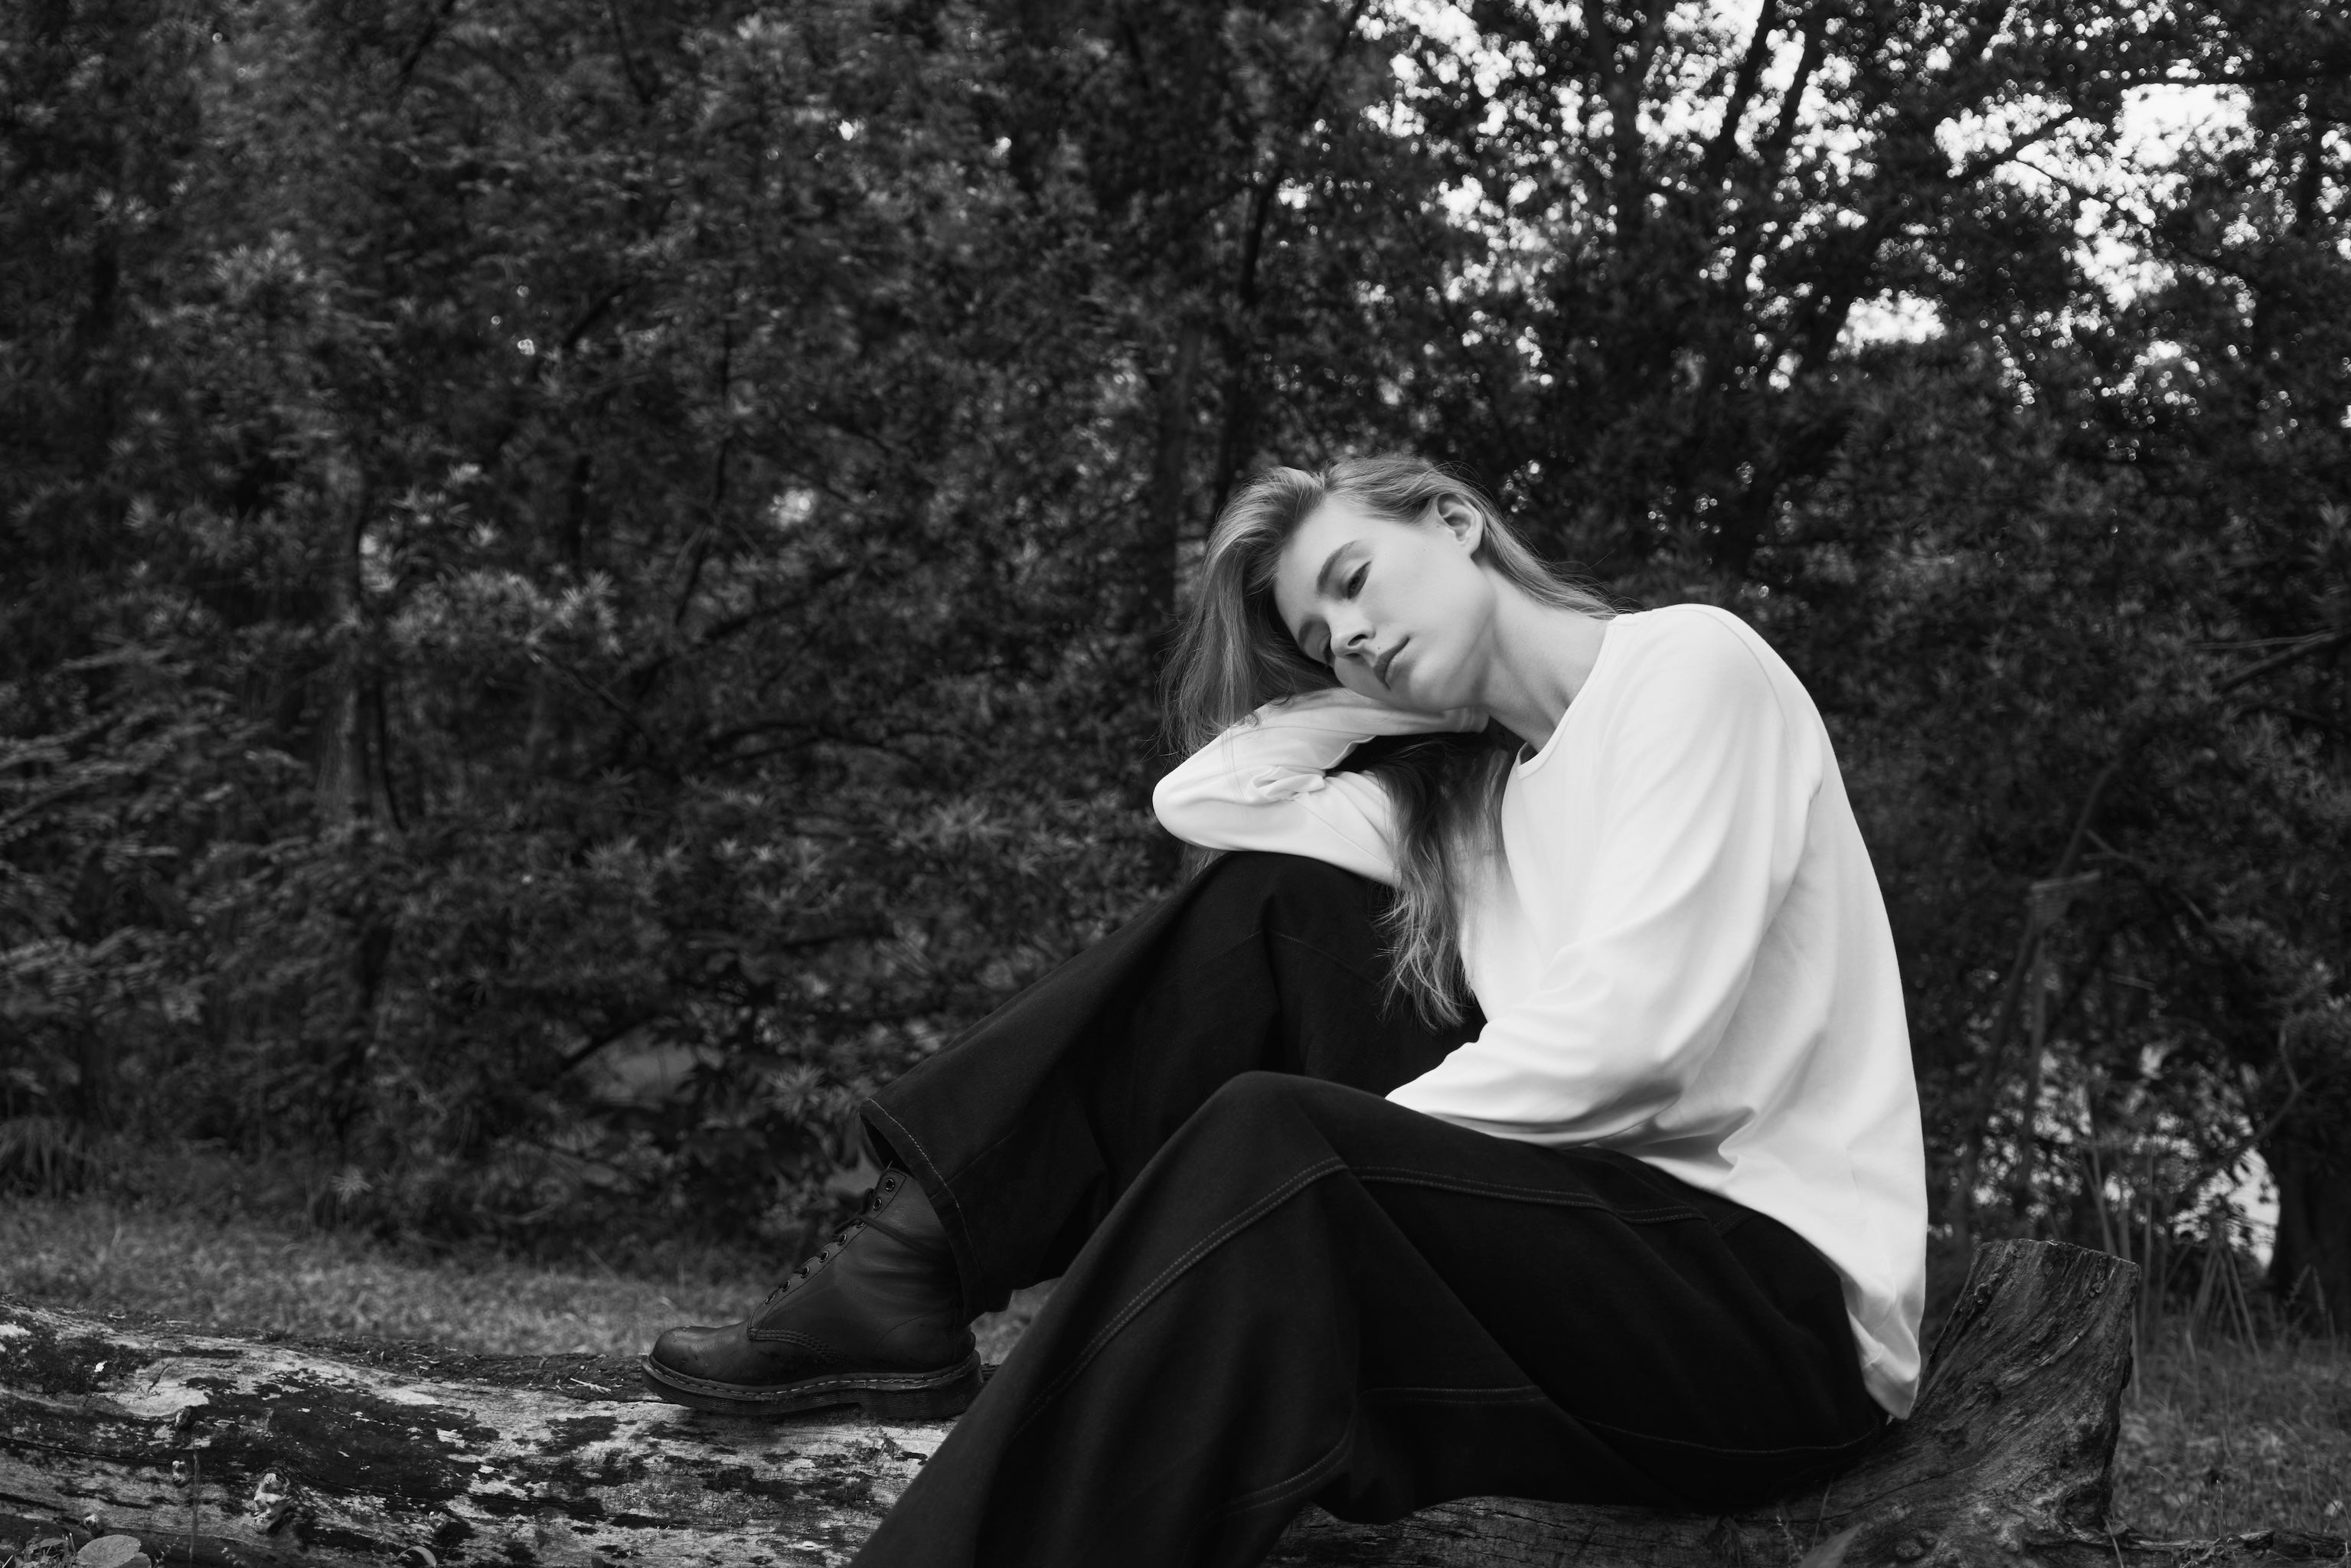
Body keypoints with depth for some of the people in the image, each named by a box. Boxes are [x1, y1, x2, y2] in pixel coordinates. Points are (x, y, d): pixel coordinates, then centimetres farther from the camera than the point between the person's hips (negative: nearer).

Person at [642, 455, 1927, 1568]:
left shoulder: (1688, 660, -4)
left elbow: (1631, 1032, -18)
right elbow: (1202, 803, 11)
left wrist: (1324, 1153, -14)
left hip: (1780, 1301, -8)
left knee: (1270, 1156, -30)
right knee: (1271, 908, 1)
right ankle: (909, 1272, -5)